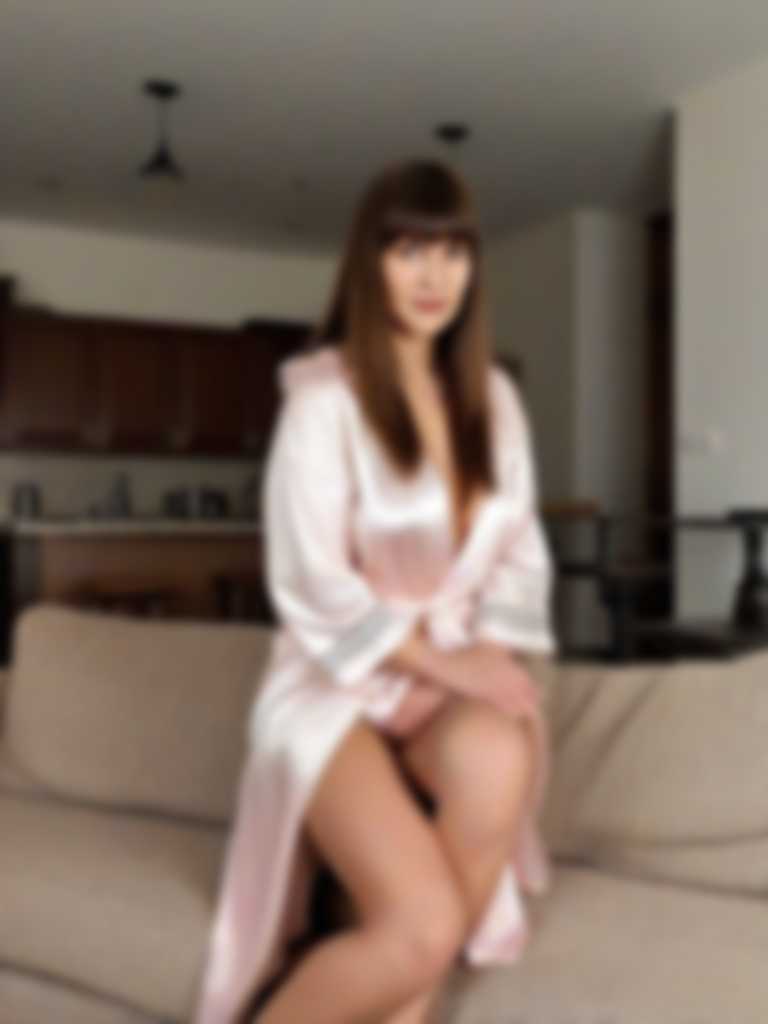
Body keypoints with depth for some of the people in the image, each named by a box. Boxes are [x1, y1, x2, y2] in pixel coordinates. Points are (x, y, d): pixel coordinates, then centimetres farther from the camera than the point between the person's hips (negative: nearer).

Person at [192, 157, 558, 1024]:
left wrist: (498, 657, -10)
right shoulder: (323, 397, -9)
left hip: (459, 673, 5)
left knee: (499, 755, -34)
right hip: (337, 684, -4)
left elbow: (520, 557, 8)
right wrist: (443, 662, -18)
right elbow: (311, 589, -14)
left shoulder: (494, 399, 9)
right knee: (422, 925, -26)